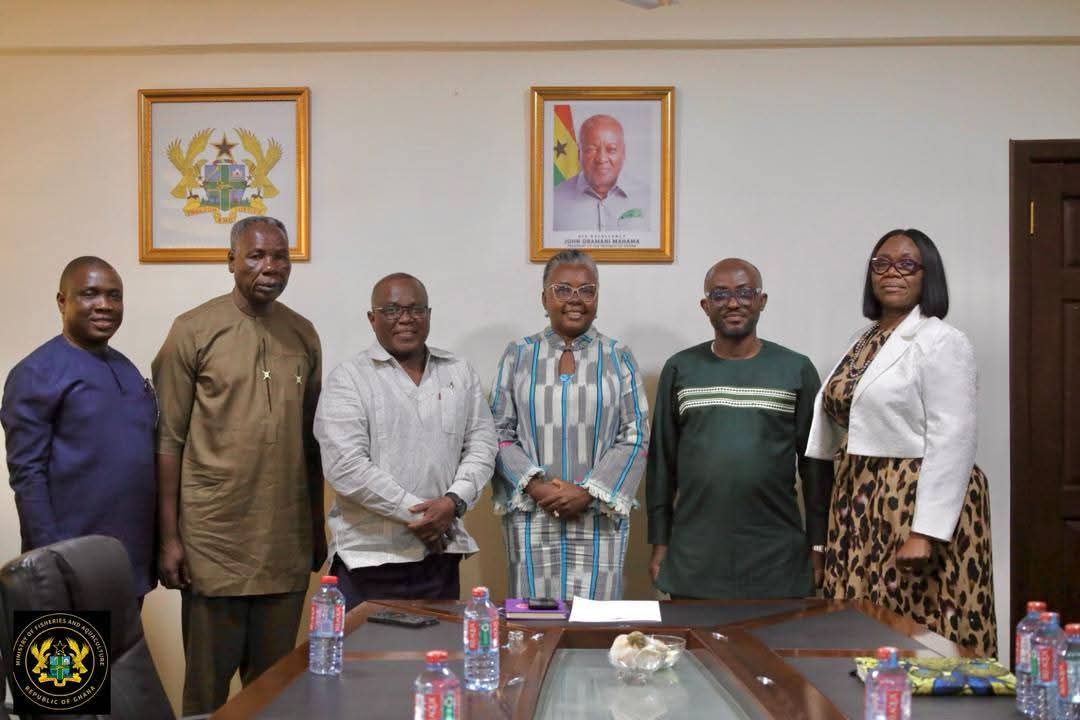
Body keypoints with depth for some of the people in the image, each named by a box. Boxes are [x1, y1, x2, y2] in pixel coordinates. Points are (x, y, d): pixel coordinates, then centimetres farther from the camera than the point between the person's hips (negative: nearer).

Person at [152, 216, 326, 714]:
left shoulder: (303, 335, 8)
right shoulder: (194, 331, -4)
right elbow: (168, 442, -4)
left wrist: (318, 528, 13)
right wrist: (169, 538, -8)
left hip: (287, 544, 4)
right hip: (214, 543, -3)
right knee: (207, 685, 7)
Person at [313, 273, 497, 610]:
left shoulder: (460, 373, 10)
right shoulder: (348, 378, -4)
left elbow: (481, 445, 7)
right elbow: (346, 467, -13)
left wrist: (454, 501, -10)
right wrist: (416, 513, -13)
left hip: (441, 554, 4)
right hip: (369, 558, -4)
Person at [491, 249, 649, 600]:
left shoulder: (618, 358, 6)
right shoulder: (518, 355, 7)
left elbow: (635, 436, 1)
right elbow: (500, 432, 4)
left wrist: (587, 492, -9)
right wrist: (535, 486, -10)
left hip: (598, 518, 0)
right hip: (532, 517, 0)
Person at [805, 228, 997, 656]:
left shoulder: (941, 343, -9)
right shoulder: (865, 342, 15)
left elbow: (951, 442, -16)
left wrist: (926, 533, -21)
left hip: (915, 505, -7)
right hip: (861, 505, 7)